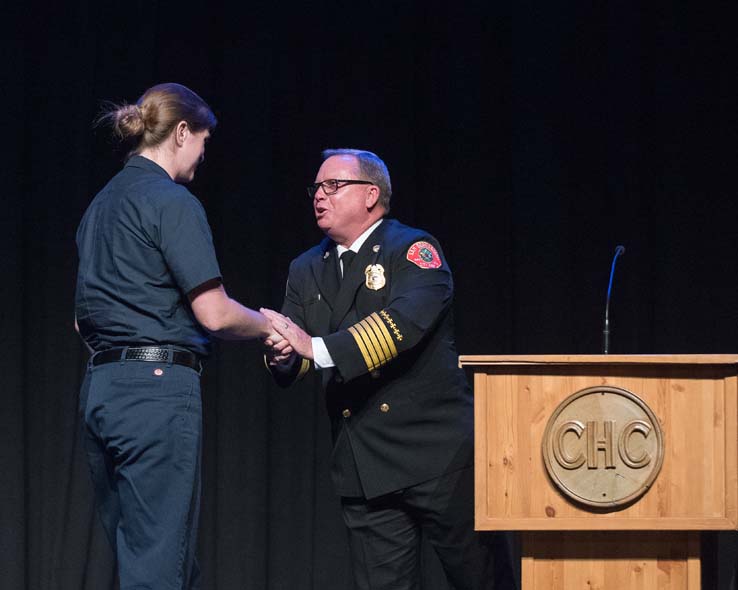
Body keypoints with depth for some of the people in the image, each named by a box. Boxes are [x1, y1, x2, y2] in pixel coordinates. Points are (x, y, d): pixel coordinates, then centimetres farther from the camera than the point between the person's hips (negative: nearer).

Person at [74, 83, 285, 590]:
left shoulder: (102, 204, 17)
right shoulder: (173, 202, -9)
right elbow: (214, 313, -13)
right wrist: (269, 326, 4)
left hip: (100, 390, 9)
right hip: (158, 387, -9)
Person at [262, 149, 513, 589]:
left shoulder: (413, 251, -4)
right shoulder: (307, 271, 14)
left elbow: (405, 322, -23)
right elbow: (293, 366, 8)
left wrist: (317, 347, -28)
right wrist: (282, 354, -16)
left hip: (437, 454, -5)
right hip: (364, 468, 5)